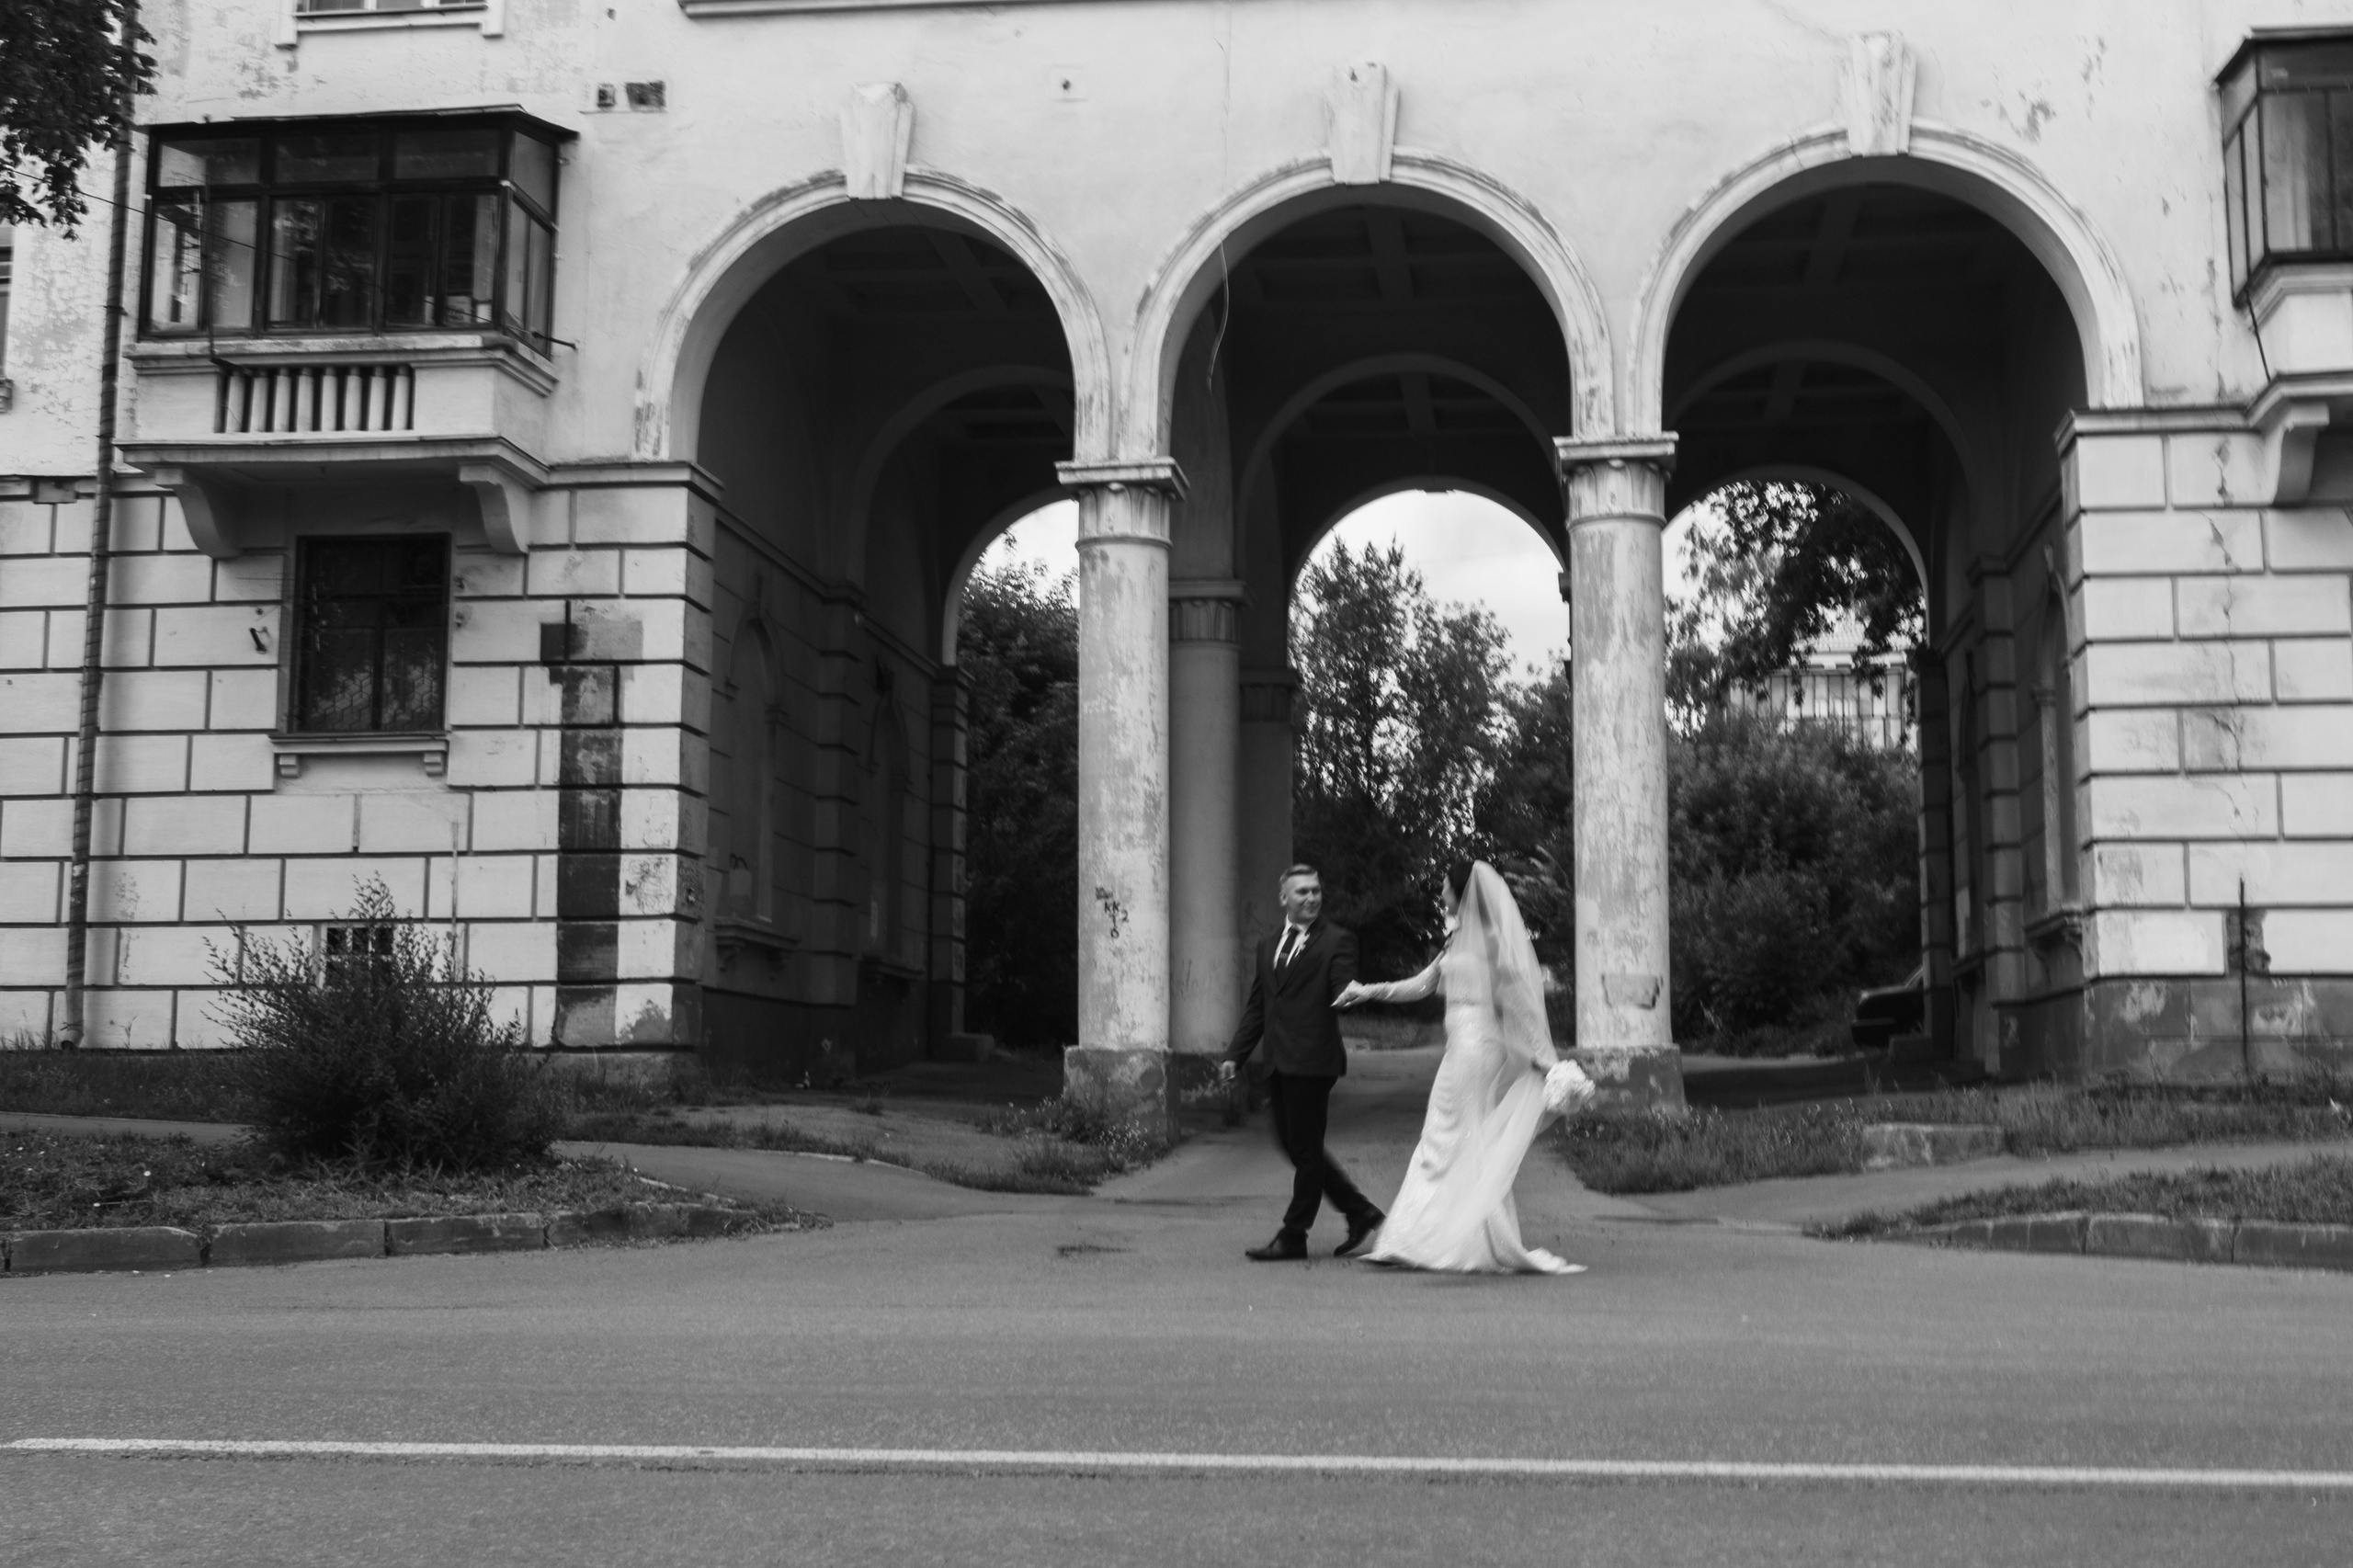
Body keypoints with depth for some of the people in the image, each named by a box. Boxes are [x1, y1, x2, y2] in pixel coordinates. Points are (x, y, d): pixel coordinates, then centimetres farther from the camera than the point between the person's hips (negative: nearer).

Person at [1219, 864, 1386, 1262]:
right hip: (1278, 1063, 7)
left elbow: (1343, 991, -11)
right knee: (1294, 1147, 11)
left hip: (1312, 1061, -7)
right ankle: (1360, 1212, 23)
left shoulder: (1336, 941, -1)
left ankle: (1293, 1236, 7)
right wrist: (1235, 1055, 14)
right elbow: (1256, 1007, 20)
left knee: (1305, 1150, -1)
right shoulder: (1268, 946, 18)